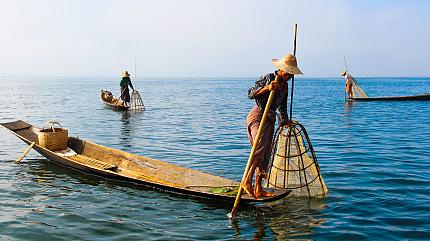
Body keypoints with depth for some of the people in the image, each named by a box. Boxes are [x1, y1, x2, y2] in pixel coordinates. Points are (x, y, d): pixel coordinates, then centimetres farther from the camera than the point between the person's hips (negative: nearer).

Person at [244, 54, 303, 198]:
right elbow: (250, 94, -18)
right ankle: (247, 181, -17)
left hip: (270, 120, 8)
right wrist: (267, 88, -30)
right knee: (259, 149, -23)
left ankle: (258, 189, 11)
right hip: (258, 116, -8)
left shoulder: (285, 85, 14)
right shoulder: (268, 78, -11)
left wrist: (285, 121, 33)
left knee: (266, 154, 6)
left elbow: (282, 106, 26)